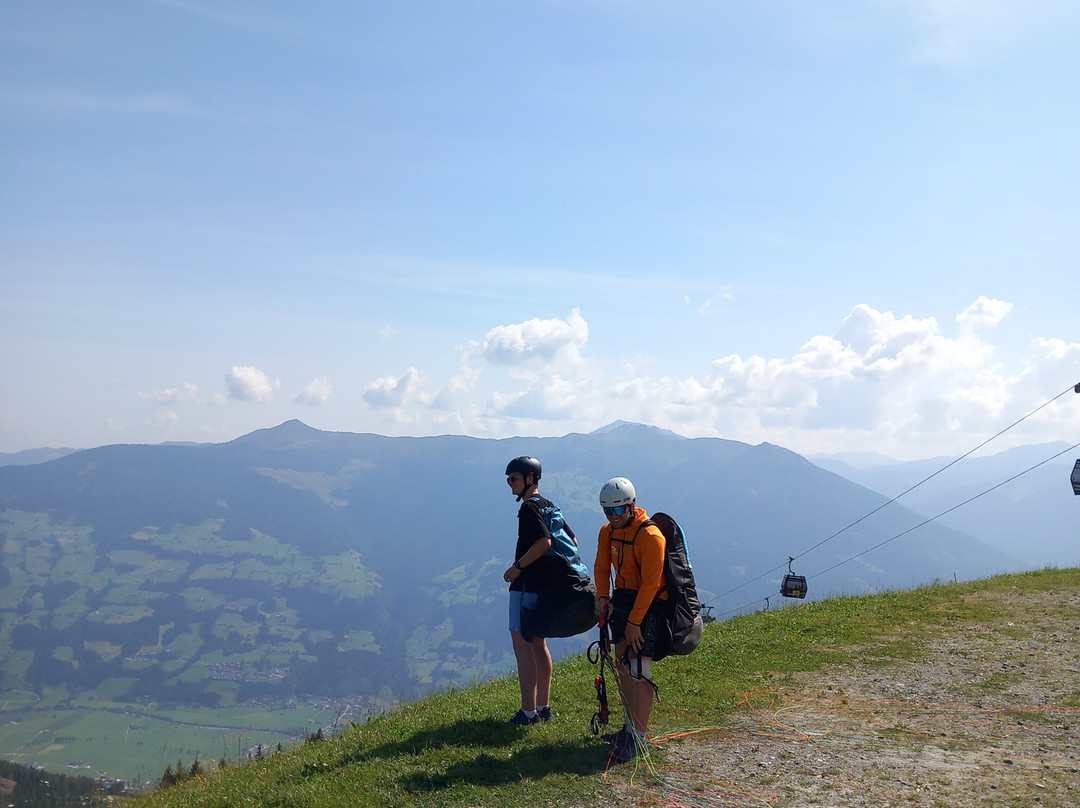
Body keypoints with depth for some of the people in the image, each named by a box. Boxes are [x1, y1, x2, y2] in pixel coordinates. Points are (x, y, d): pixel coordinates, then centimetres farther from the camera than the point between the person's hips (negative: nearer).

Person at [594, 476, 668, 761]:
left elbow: (650, 583, -21)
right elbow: (602, 567, 8)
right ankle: (631, 727, 22)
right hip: (622, 598, 8)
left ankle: (639, 738, -7)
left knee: (639, 670, -12)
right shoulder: (607, 532, 3)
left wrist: (635, 622, -21)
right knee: (622, 666, 10)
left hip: (649, 603, -8)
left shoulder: (650, 536, -21)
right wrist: (603, 596, -11)